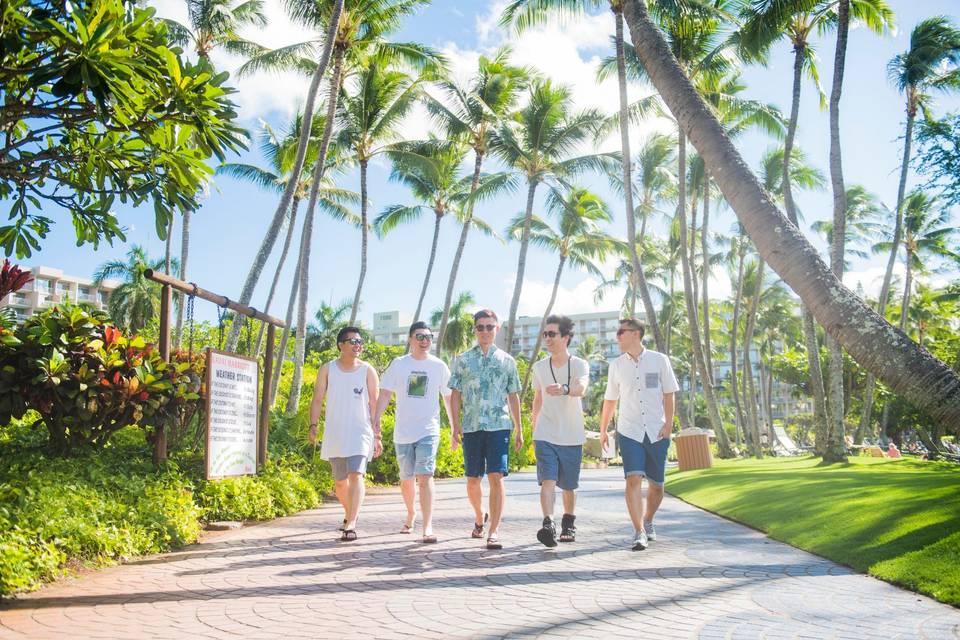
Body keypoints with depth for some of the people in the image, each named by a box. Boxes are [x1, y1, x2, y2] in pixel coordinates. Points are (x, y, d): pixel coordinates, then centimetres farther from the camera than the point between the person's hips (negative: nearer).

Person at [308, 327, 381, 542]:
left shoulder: (368, 371, 2)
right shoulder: (327, 369, 5)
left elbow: (374, 404, 2)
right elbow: (318, 399, 5)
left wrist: (377, 435, -1)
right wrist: (313, 425, -8)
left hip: (360, 433, -2)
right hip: (334, 434, 2)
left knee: (356, 475, -20)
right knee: (340, 482, 14)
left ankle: (351, 525, -22)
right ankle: (349, 514, 39)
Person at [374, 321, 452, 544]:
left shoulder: (439, 366, 3)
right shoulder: (398, 364, 3)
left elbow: (449, 398, 9)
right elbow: (385, 393, 2)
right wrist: (377, 417, -11)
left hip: (428, 431, -2)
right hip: (402, 432, 2)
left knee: (425, 476, -16)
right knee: (406, 480, 14)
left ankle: (428, 527, -16)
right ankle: (411, 513, 39)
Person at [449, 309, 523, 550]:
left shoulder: (507, 360, 9)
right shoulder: (463, 360, 8)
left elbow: (513, 396, 12)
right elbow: (455, 395, 6)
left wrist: (519, 429, 9)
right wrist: (455, 427, -3)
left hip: (499, 426, -1)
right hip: (471, 427, 1)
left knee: (496, 477, -10)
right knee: (473, 480, 10)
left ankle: (494, 530, -6)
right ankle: (479, 517, 35)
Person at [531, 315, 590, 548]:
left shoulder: (580, 364, -7)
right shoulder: (539, 367, 5)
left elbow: (581, 388, -29)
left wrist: (564, 389, -51)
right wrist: (534, 431, 21)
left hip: (572, 436, -1)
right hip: (545, 435, 2)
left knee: (569, 485, 11)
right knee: (548, 480, -15)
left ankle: (568, 524, 30)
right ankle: (548, 524, -22)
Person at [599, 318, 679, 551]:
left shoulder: (659, 361, 1)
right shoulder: (616, 365, 6)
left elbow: (668, 394, 4)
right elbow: (610, 400, 15)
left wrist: (668, 423, -6)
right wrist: (603, 430, 17)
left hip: (657, 432, 0)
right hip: (629, 432, 0)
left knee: (656, 484, 8)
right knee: (634, 479, -16)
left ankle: (648, 522, 32)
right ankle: (639, 532, -15)